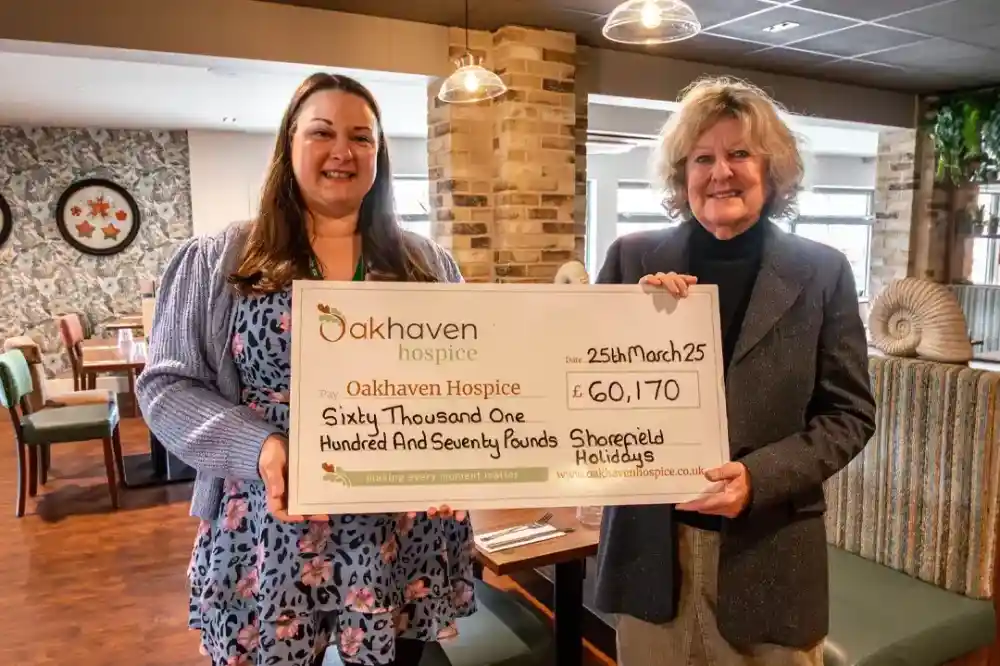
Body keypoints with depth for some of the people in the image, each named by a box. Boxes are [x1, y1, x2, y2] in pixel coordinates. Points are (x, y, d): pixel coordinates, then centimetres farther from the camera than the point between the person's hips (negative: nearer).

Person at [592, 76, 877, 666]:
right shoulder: (632, 258, 0)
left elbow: (850, 412, 0)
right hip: (651, 545, 1)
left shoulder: (822, 272, -1)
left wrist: (759, 477, -15)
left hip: (768, 552, 0)